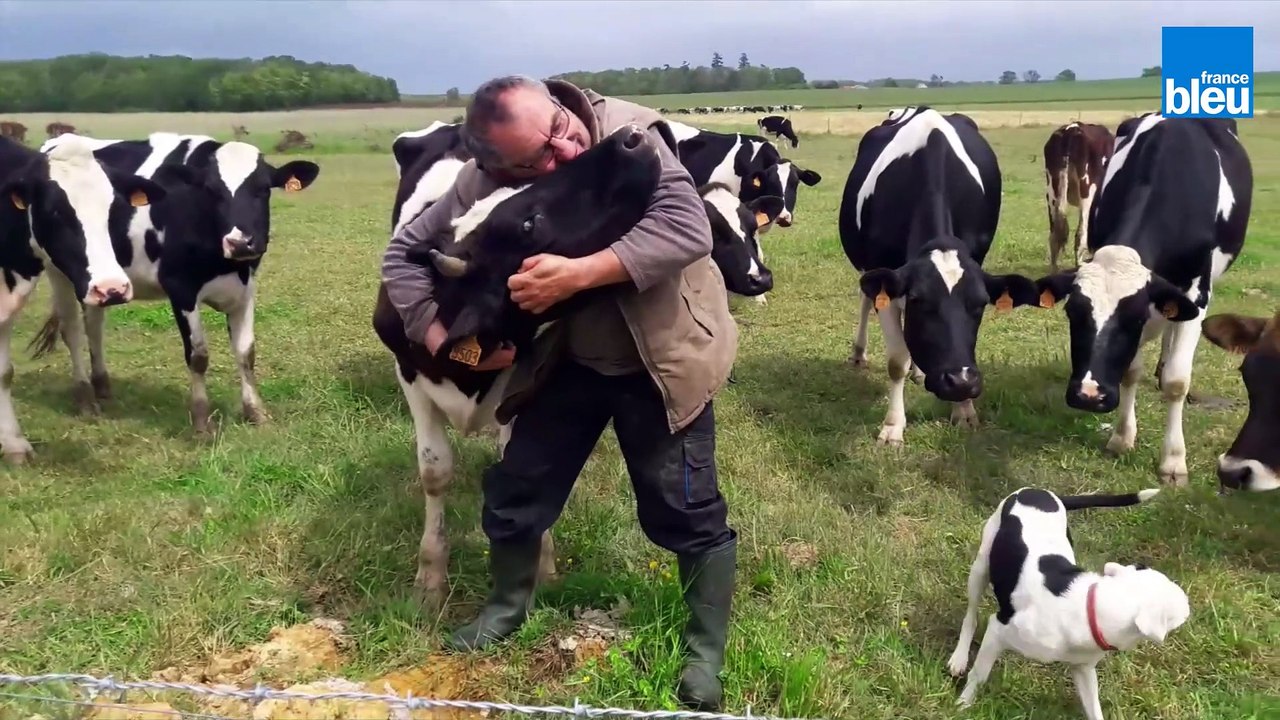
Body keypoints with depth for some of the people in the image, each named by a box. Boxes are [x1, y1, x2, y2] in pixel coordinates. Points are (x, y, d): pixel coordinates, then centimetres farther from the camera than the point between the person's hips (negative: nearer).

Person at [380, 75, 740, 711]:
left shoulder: (630, 133, -25)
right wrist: (440, 336, -20)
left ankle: (706, 653, 25)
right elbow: (405, 252, -6)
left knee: (687, 510, 3)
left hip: (662, 360, -3)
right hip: (564, 362, 3)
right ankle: (507, 606, 41)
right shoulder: (482, 186, -17)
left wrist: (579, 274, -42)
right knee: (515, 490, 13)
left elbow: (688, 226, -35)